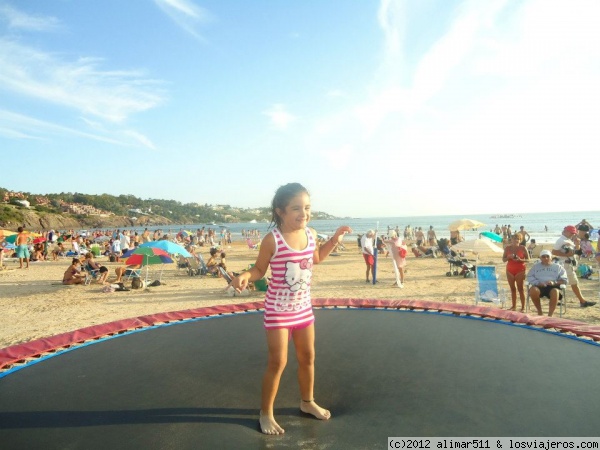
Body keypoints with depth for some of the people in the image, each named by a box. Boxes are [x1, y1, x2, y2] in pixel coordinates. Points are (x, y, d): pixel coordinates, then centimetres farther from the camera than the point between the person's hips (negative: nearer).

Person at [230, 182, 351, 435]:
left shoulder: (311, 234, -5)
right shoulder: (272, 240, -21)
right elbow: (259, 269, -10)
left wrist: (335, 239, 5)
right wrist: (245, 276, -31)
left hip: (303, 308, 6)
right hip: (278, 310, -5)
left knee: (307, 357, 18)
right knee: (278, 362, -1)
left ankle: (307, 402, 42)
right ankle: (266, 413, 21)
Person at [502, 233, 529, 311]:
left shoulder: (523, 248, -3)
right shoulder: (508, 248, 4)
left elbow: (528, 259, -2)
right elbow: (503, 259, 6)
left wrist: (520, 260, -20)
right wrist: (509, 257, -14)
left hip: (520, 270, -3)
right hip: (510, 270, 3)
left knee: (521, 289, -4)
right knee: (512, 288, 8)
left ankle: (523, 307, 1)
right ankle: (514, 306, 14)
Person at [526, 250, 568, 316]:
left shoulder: (558, 267, 20)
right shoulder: (536, 266, 23)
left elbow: (564, 280, 12)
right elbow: (529, 277, 12)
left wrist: (554, 283, -10)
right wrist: (538, 283, -9)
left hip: (553, 287, -1)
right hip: (539, 286, 1)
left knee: (555, 291, -38)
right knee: (533, 290, -35)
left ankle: (550, 314, -34)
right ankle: (539, 311, -15)